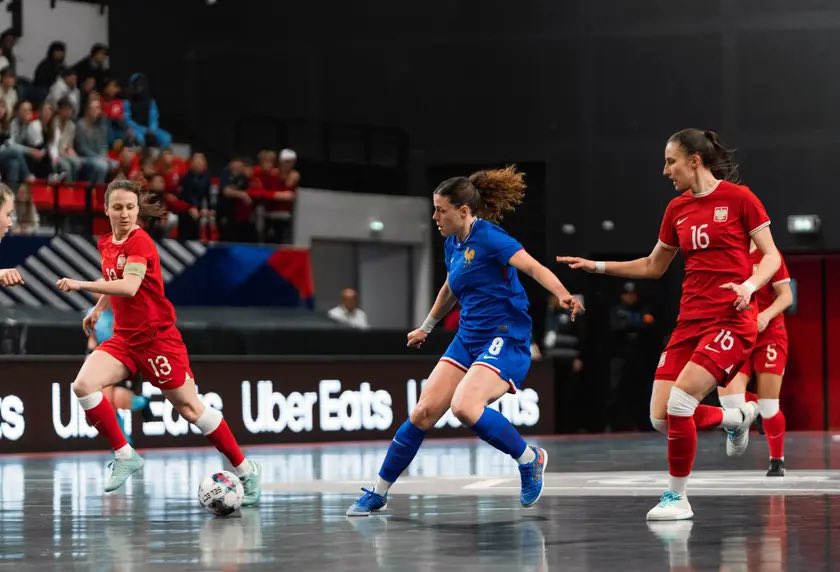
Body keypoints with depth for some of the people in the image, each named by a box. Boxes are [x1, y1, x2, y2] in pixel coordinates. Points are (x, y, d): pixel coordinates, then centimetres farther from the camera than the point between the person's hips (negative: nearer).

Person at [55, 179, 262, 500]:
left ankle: (245, 470, 13)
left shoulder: (140, 242, -16)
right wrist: (98, 308, 23)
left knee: (189, 408, -1)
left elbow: (129, 286, -33)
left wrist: (80, 285, -35)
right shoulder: (106, 245, 7)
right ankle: (124, 456, -5)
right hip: (124, 338, 7)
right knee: (83, 385, -17)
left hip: (157, 338, -7)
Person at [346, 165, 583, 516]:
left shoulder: (488, 236, -13)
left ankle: (529, 459, -6)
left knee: (464, 406, -28)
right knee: (423, 412, 0)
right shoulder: (452, 244, 12)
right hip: (467, 339, 8)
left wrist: (562, 294, -43)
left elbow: (532, 266, -25)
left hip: (504, 341, -8)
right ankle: (378, 494, 9)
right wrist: (427, 327, 43)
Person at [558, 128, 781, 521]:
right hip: (690, 322, 7)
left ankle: (677, 497, -3)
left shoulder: (738, 198, -5)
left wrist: (749, 285, -21)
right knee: (661, 417, -2)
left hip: (731, 321, -7)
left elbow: (771, 256, -3)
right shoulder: (677, 209, 12)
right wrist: (598, 267, 16)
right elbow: (653, 267, 23)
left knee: (679, 403, -20)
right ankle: (737, 417, 27)